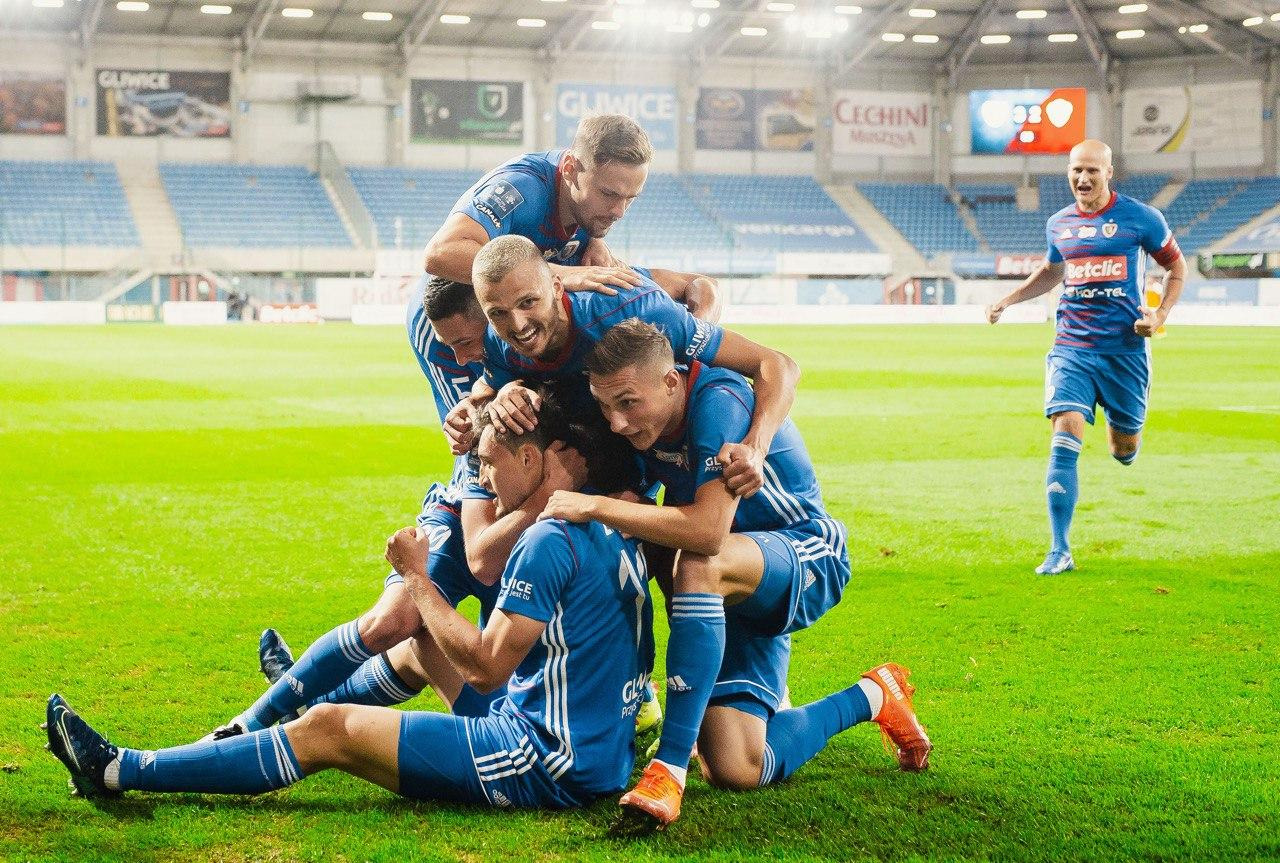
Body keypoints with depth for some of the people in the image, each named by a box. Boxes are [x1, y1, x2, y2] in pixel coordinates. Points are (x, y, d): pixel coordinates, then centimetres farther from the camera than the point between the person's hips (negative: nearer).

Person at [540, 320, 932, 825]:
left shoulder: (718, 401, -28)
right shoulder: (637, 419, -6)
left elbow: (708, 530, -37)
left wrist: (595, 508, -35)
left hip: (809, 559, -8)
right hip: (735, 592, 8)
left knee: (698, 565, -41)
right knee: (736, 772, -7)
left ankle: (670, 766, -35)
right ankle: (872, 698, 18)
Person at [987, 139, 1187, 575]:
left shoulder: (1141, 218, -3)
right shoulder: (1059, 224, 7)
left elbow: (1177, 266, 8)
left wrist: (1160, 315, -6)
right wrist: (1007, 300, 17)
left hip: (1125, 348, -1)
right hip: (1072, 347, 1)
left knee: (1124, 449, 8)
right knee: (1064, 439, -15)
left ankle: (1123, 434, 50)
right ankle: (1060, 551, -12)